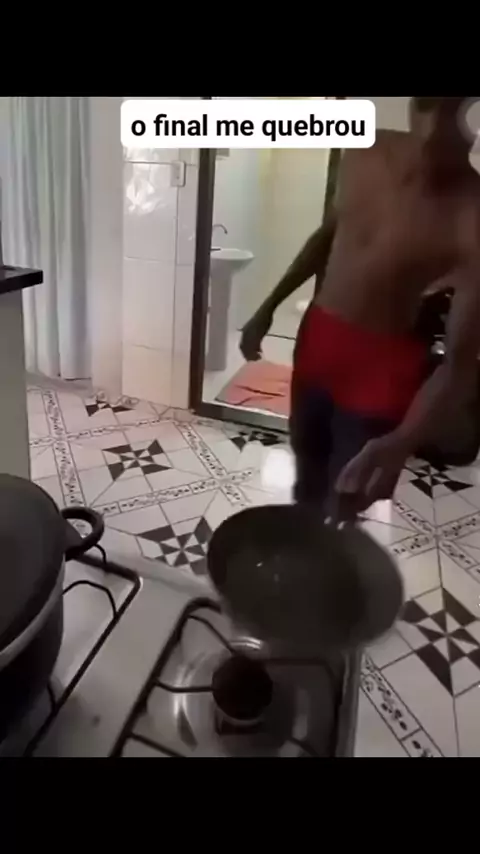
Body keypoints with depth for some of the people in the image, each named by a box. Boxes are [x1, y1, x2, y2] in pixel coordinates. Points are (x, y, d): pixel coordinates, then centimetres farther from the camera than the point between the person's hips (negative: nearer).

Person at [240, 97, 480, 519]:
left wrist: (401, 442, -38)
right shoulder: (366, 152, -7)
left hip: (381, 363, -5)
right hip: (318, 335, 5)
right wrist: (269, 308, 10)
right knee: (308, 473, 22)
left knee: (342, 507, 3)